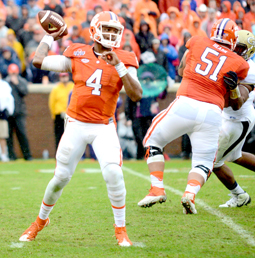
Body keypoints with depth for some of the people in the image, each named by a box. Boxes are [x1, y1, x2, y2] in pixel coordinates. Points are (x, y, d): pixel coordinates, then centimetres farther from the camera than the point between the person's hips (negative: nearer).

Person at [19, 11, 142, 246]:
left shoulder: (123, 60, -3)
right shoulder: (77, 55, 0)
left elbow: (136, 95, -15)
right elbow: (39, 61, -1)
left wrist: (118, 66, -22)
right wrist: (50, 37, 10)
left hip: (104, 127, -1)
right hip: (76, 124, 1)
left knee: (113, 173, -20)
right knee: (61, 177, 7)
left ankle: (121, 229, -5)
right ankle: (41, 220, 32)